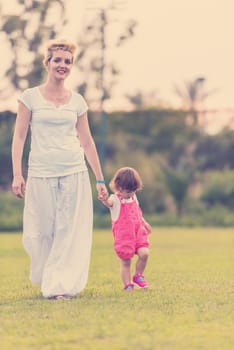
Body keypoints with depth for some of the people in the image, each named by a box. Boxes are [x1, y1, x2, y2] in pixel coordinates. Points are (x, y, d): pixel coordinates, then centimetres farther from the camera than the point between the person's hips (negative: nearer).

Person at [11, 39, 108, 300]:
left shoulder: (77, 101, 9)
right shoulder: (31, 97, 2)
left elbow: (87, 141, 12)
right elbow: (19, 136, 1)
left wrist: (100, 179, 11)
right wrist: (17, 174, -8)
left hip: (74, 172, 2)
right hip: (41, 173, -2)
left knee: (70, 230, -3)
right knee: (42, 231, 1)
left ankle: (61, 285, 3)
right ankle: (48, 280, 23)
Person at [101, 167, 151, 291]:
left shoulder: (133, 197, 11)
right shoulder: (115, 199, -11)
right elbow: (109, 202, -37)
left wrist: (144, 223, 36)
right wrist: (105, 200, -60)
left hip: (137, 232, 5)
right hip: (123, 236, -5)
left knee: (144, 253, -12)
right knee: (125, 261, -1)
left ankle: (138, 276, 10)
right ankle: (127, 284, 13)